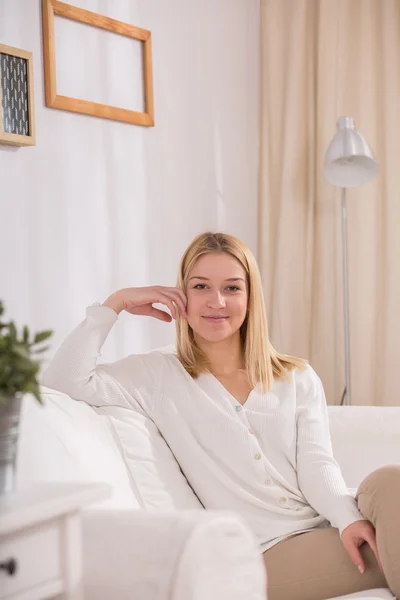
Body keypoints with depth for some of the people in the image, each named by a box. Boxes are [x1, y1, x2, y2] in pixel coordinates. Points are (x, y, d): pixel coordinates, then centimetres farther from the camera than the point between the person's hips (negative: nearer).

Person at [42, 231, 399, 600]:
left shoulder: (298, 379, 16)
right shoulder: (159, 376, 10)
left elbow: (317, 465, 2)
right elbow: (67, 380, -3)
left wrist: (348, 517, -19)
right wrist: (115, 304, 3)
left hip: (331, 529, 4)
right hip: (269, 554, -4)